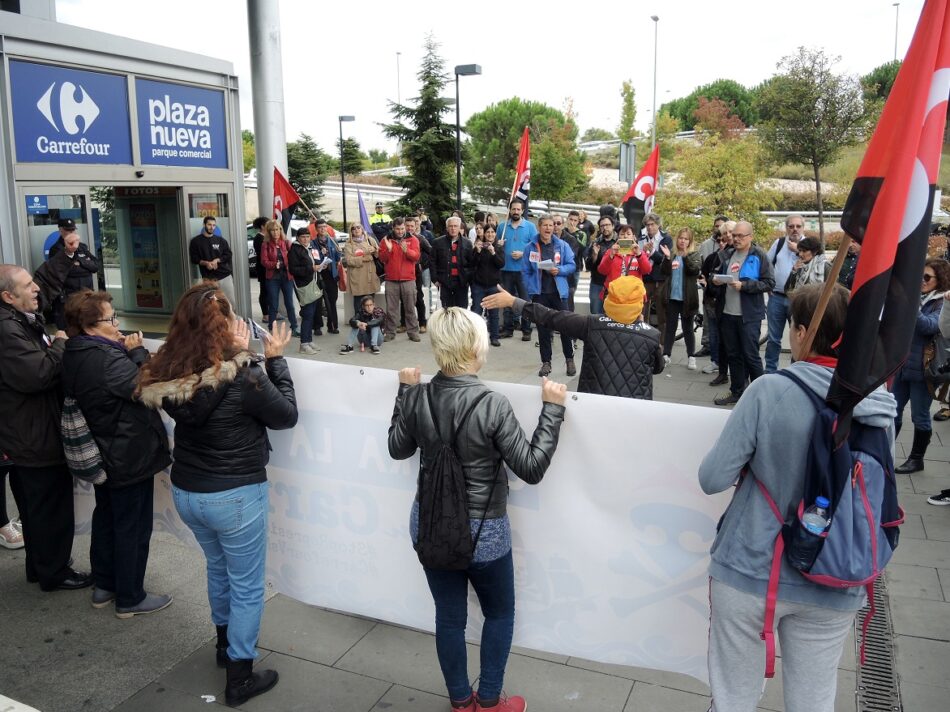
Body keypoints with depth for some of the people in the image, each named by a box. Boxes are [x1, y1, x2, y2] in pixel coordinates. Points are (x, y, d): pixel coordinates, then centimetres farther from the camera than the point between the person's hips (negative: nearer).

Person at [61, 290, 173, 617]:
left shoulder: (74, 355, 1)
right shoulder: (108, 359, -28)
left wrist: (127, 352, -6)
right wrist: (137, 352, -16)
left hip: (101, 454, 9)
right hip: (129, 457, -9)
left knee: (106, 518, 22)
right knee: (133, 527, 5)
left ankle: (103, 586, 37)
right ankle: (130, 598, 18)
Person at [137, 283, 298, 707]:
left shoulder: (167, 372, -8)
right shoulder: (242, 375, -26)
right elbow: (287, 416, -10)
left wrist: (237, 353, 3)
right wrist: (275, 359, -5)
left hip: (185, 491, 7)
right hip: (235, 495, -6)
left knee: (218, 566, 30)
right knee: (247, 586, 13)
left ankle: (226, 642, 50)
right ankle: (240, 678, 26)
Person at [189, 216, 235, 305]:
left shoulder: (221, 240, 11)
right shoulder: (196, 241, 5)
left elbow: (228, 255, 7)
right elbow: (194, 259, 3)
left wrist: (217, 260, -10)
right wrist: (206, 263, -14)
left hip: (225, 275, 2)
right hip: (208, 278, -2)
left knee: (232, 301, 2)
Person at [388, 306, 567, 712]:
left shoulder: (418, 397, -9)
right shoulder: (492, 405, -24)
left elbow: (397, 449, 8)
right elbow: (531, 468, -18)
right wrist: (552, 409, -13)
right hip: (482, 531, -4)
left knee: (449, 615, 19)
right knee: (500, 614, 20)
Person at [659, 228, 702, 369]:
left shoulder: (694, 255, 1)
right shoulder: (671, 254, 6)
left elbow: (695, 269, -16)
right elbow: (664, 271, -5)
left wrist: (685, 256, -29)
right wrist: (667, 258, -21)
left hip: (687, 297, -2)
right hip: (671, 296, 2)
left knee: (687, 328, 6)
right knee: (670, 326, 7)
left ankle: (691, 357, 13)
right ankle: (666, 355, 11)